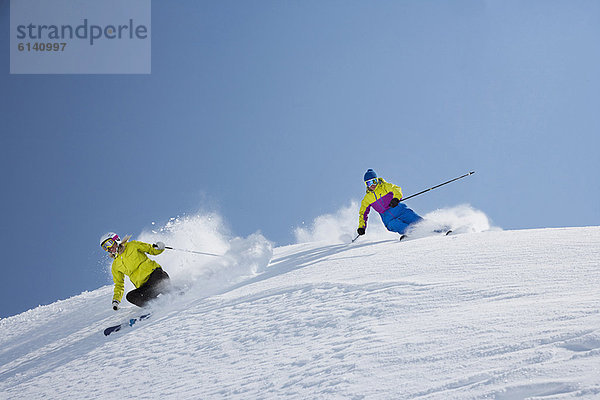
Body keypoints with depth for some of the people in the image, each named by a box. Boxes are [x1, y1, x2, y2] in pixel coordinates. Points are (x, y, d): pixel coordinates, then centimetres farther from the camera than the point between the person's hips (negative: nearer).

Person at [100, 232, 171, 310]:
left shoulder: (132, 245, 10)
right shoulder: (115, 266, 19)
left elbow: (152, 250, 12)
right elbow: (119, 285, 25)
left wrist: (158, 247, -10)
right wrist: (115, 300, 11)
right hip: (143, 286, 4)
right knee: (130, 296, -25)